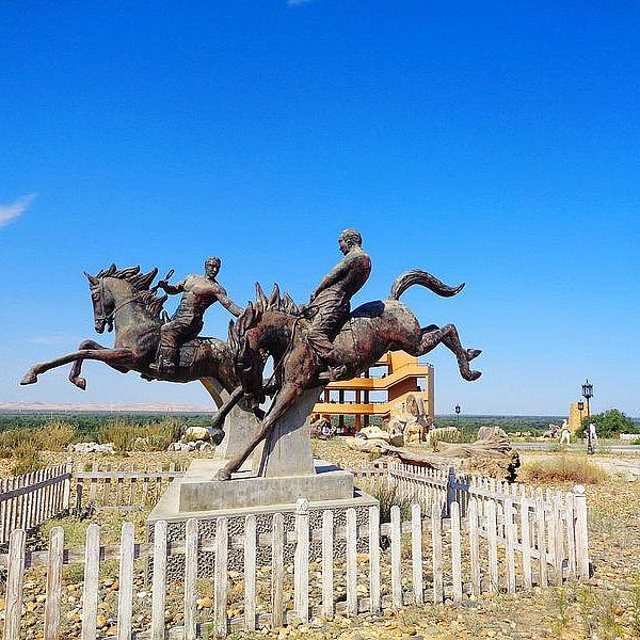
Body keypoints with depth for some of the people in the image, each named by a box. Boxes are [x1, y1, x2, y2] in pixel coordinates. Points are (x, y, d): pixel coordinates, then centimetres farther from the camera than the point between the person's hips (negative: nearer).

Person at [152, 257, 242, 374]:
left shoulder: (216, 289, -1)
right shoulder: (191, 278, 18)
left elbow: (229, 305, -10)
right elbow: (174, 290, 24)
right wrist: (165, 286, 2)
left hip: (191, 320, -7)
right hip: (177, 316, 7)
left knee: (166, 329, -27)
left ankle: (167, 366, -29)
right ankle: (158, 364, -2)